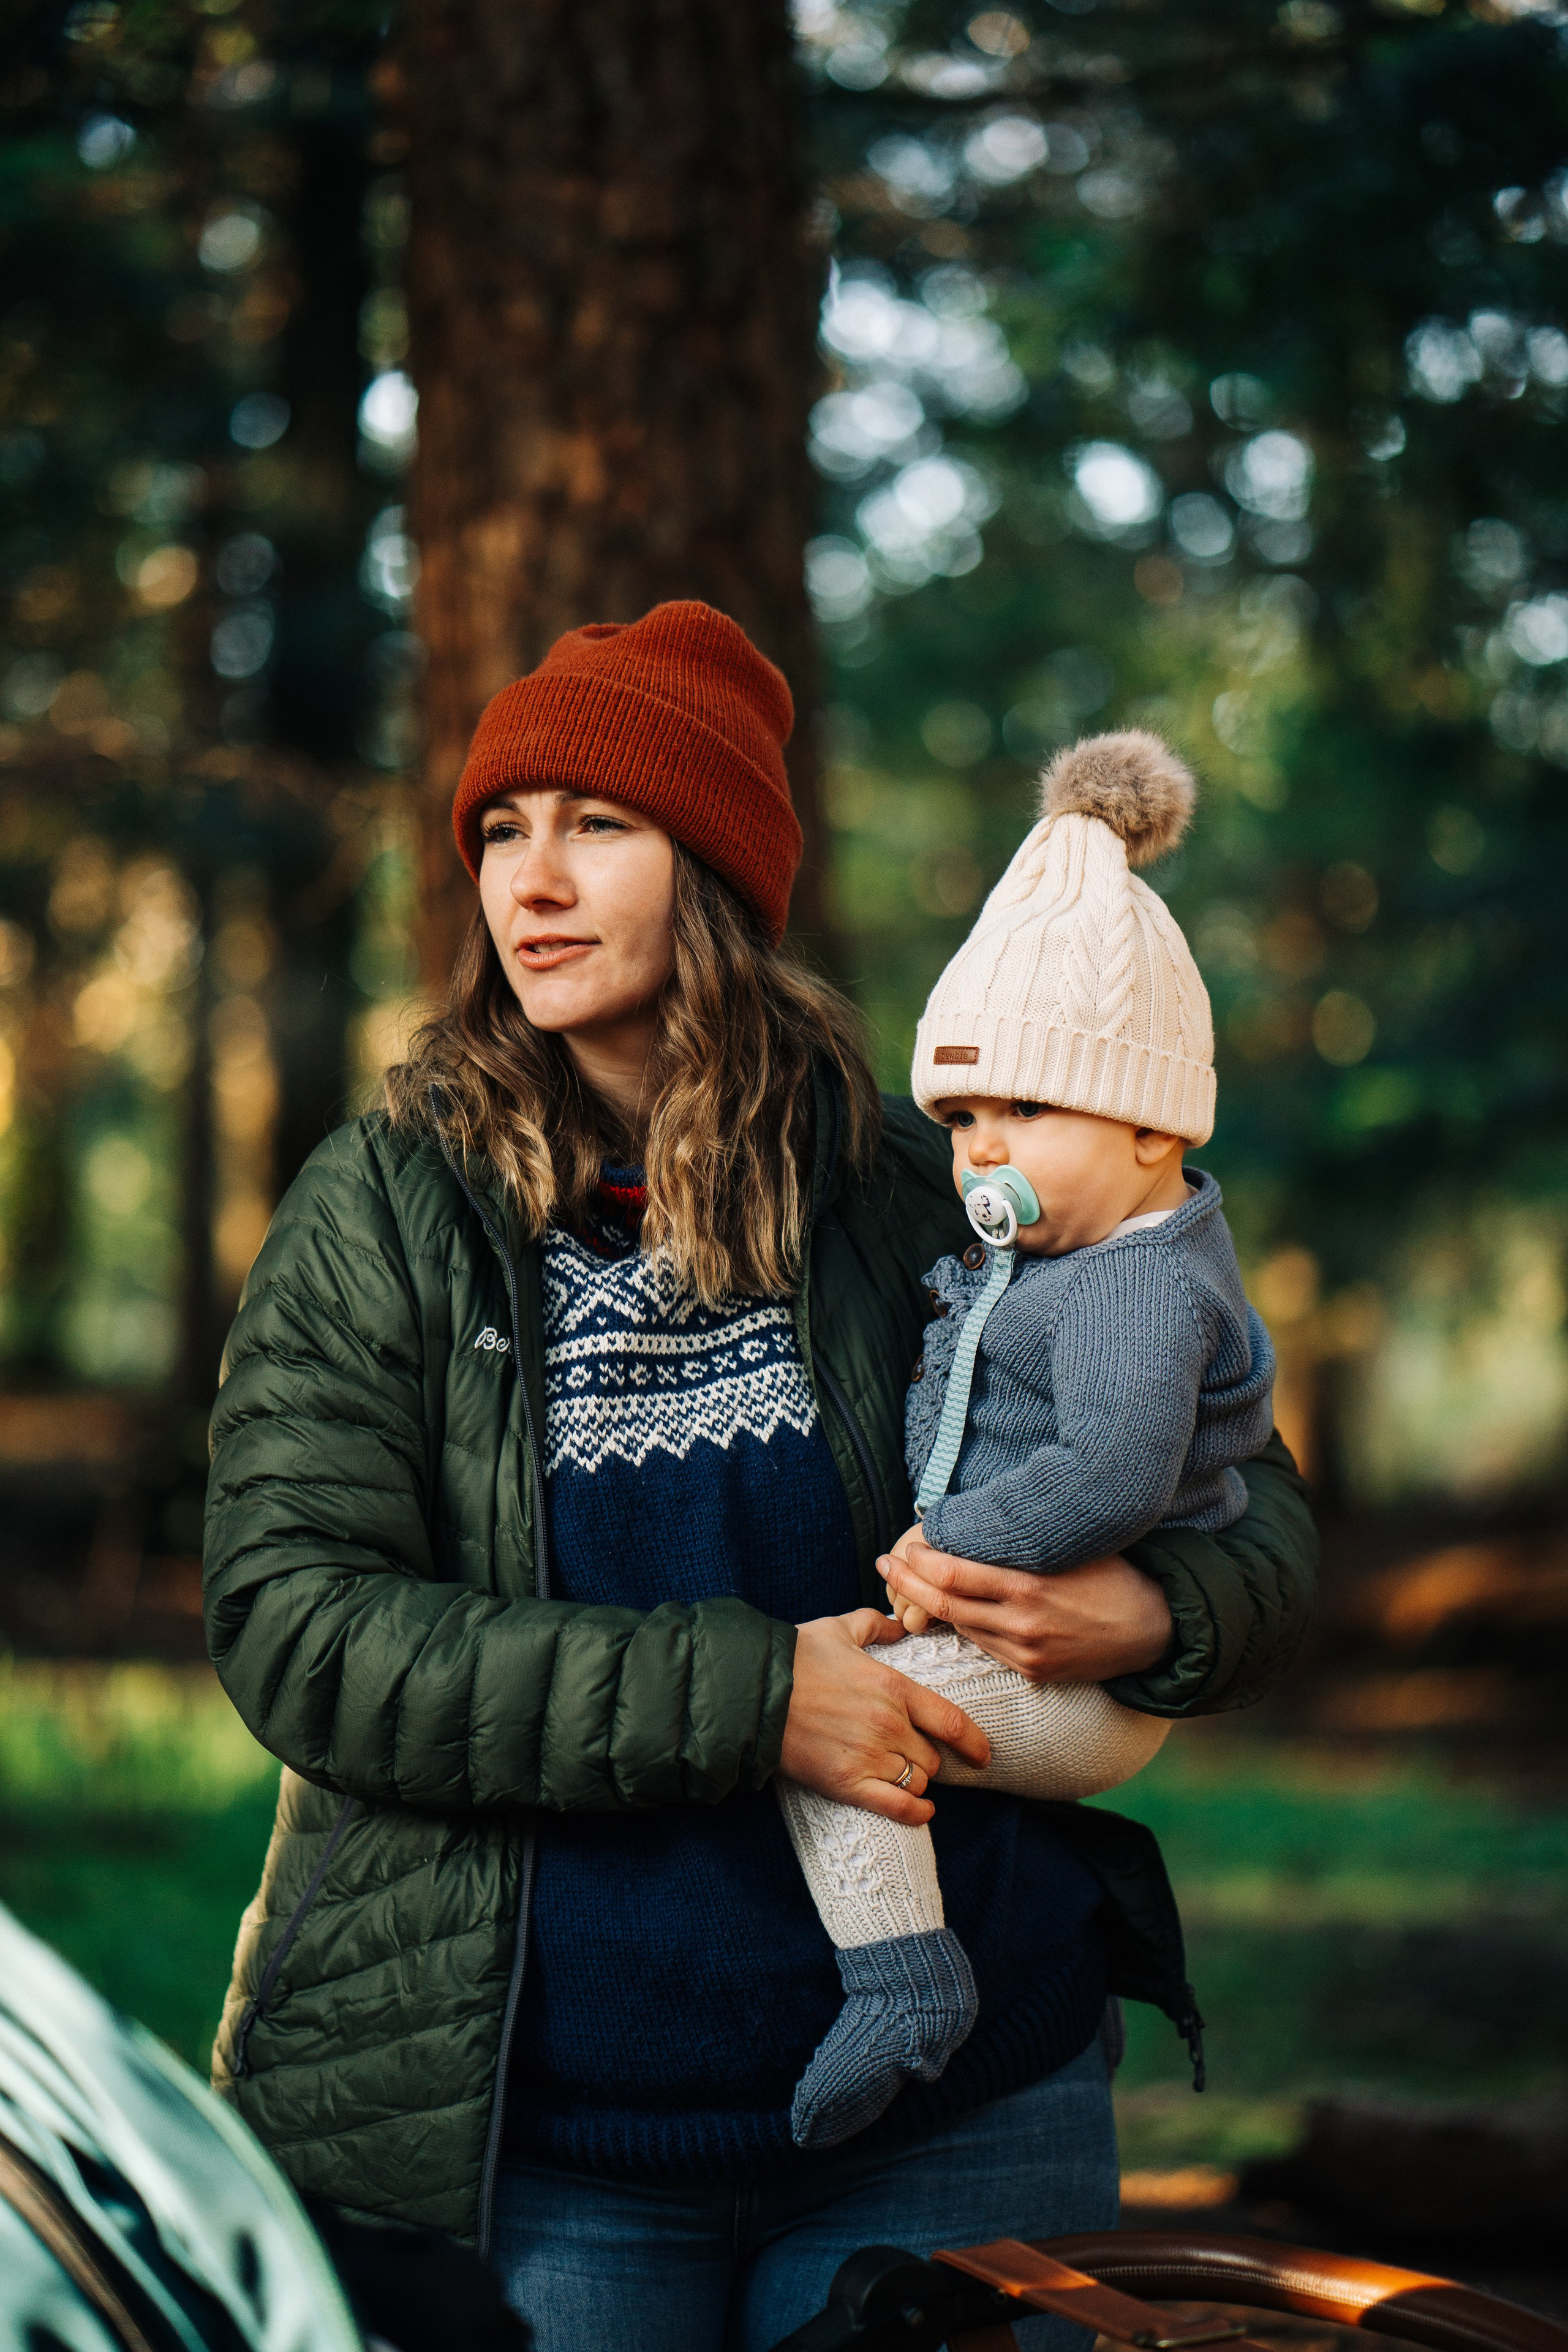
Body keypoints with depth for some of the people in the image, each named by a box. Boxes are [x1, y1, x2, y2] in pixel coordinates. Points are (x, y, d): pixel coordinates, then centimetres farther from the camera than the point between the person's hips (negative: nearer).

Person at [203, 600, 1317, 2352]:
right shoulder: (378, 1218, -1)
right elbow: (294, 1627, -11)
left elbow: (1251, 1505, 10)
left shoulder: (922, 1194, 2)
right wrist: (746, 1697, -20)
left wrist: (1150, 1613, -15)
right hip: (529, 2132, -1)